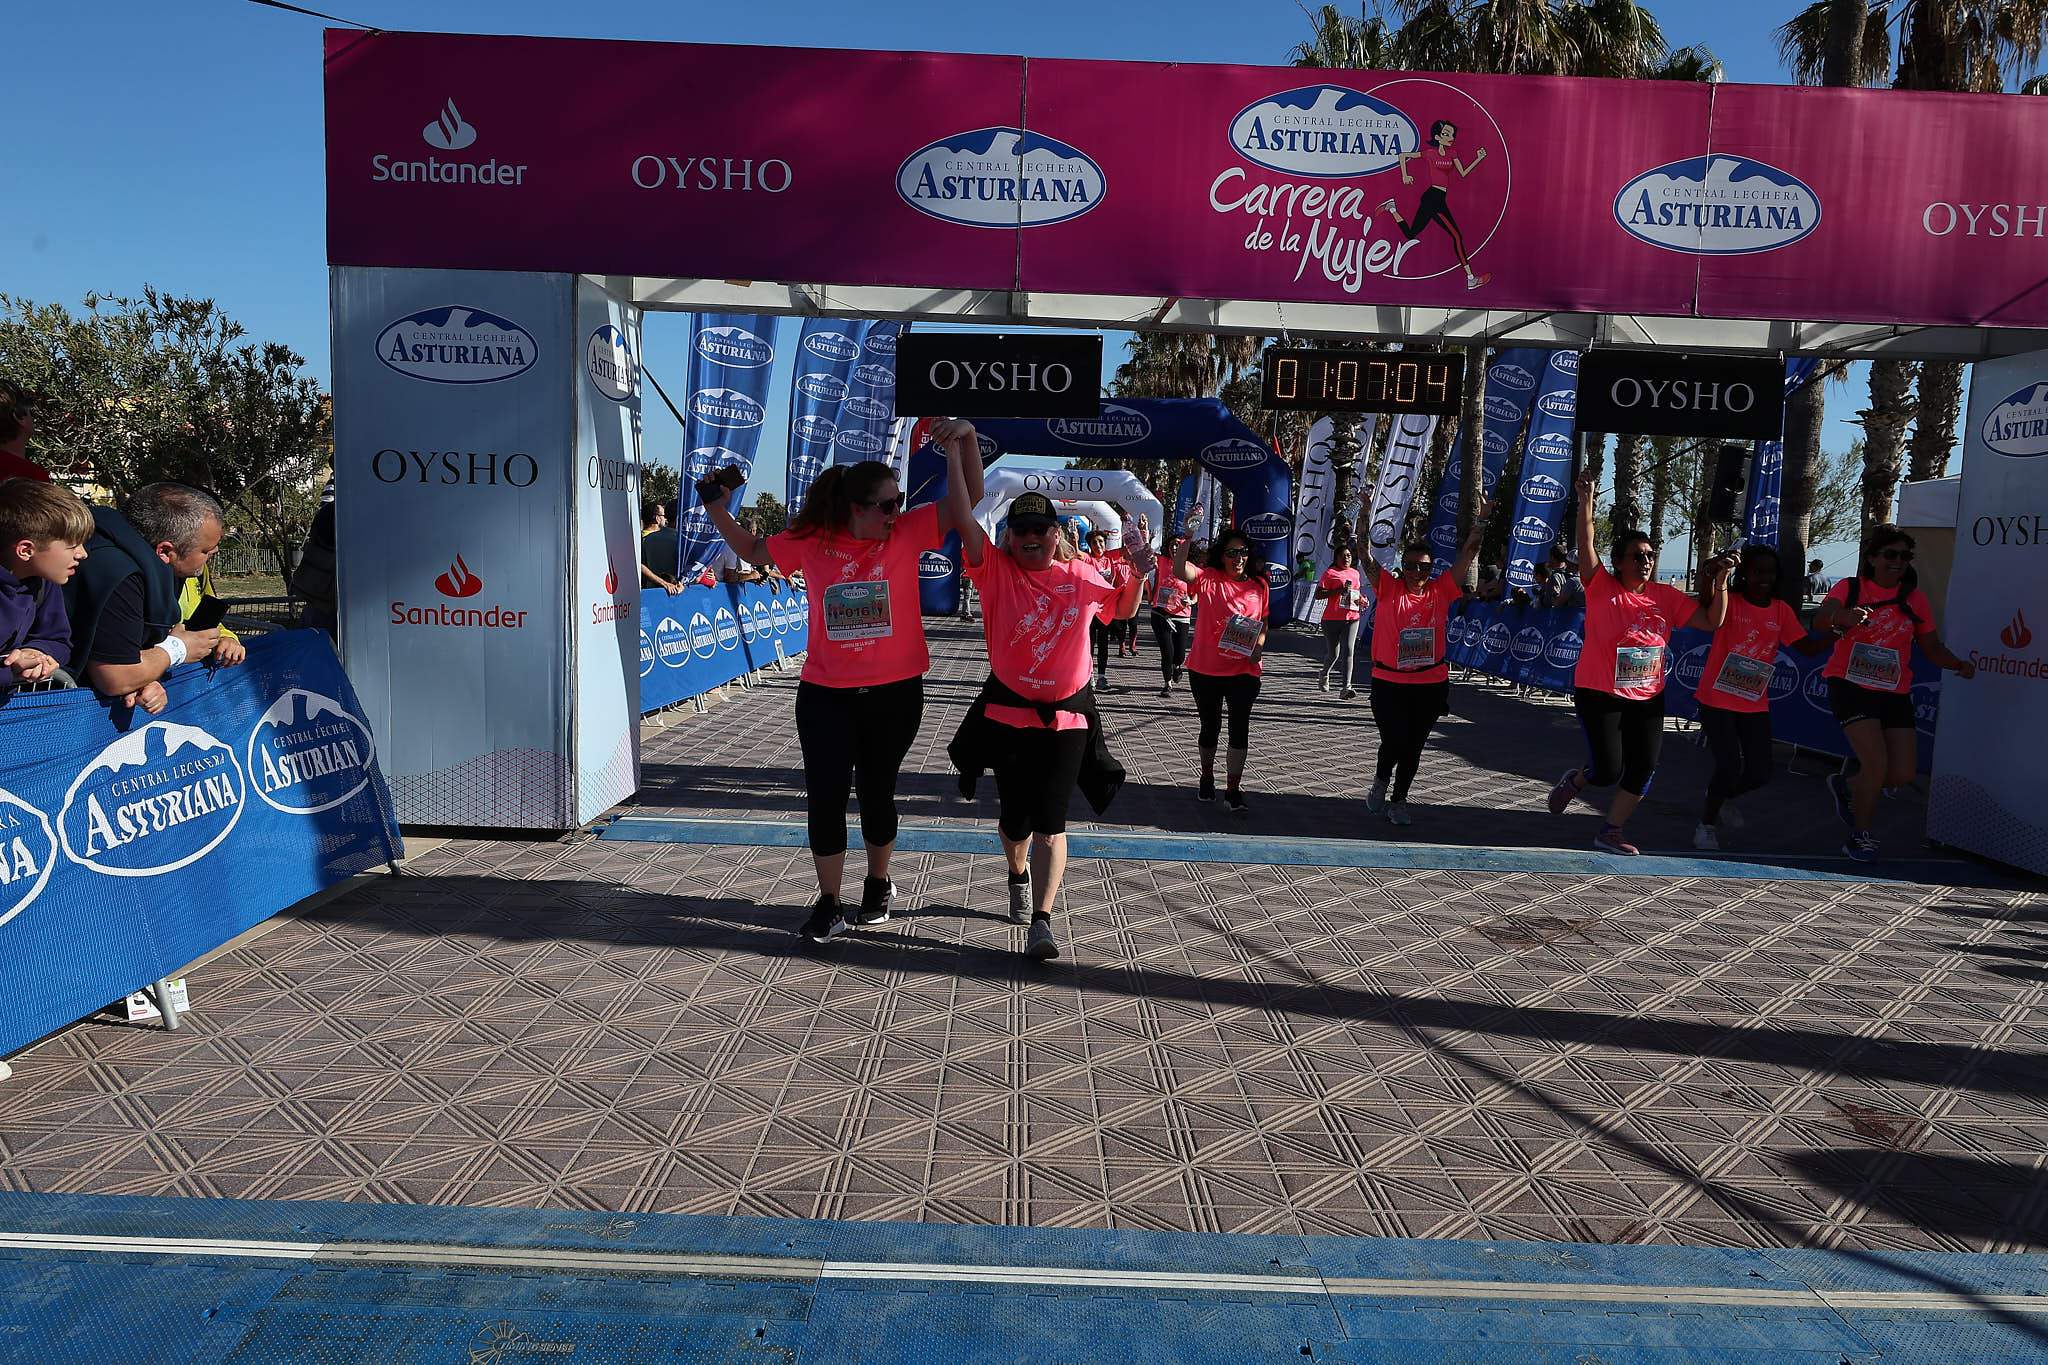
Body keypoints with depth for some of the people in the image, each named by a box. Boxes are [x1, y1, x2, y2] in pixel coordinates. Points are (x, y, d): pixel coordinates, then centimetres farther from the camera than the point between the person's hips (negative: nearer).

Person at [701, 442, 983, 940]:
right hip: (825, 694, 1)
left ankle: (878, 883, 38)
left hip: (895, 693, 0)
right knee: (825, 797, 1)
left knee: (877, 793, 14)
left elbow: (969, 497, -8)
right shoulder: (812, 542, -2)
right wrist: (716, 508, 6)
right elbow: (753, 551, 14)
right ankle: (829, 904, 17)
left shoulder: (908, 532, -5)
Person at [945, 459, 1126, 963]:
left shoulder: (1081, 575, 3)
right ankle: (1019, 874, 44)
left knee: (1050, 819, -6)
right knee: (1014, 816, 11)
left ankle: (1042, 921, -6)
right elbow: (962, 517, -19)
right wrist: (956, 450, -26)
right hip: (1008, 712, 0)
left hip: (1068, 717, 0)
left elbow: (1123, 607, 23)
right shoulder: (996, 570, -5)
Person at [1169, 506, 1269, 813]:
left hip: (1244, 670, 1)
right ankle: (1207, 778, 36)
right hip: (1206, 669, -1)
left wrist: (1258, 645, -6)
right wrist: (1188, 535, -36)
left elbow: (1263, 622, 13)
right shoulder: (1208, 578, -6)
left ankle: (1233, 789, 8)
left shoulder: (1259, 586, 2)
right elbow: (1179, 570, -25)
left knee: (1240, 727, -1)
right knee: (1210, 726, 14)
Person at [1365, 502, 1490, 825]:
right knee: (1393, 741, -8)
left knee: (1414, 745, 9)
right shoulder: (1389, 589, -4)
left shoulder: (1441, 591, 2)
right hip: (1389, 683, -2)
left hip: (1431, 684, 3)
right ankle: (1381, 780, 24)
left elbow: (1468, 553, 3)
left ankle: (1398, 799, 26)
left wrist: (1481, 520, -5)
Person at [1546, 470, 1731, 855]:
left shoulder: (1666, 596, 4)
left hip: (1648, 697, 5)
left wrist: (1720, 584, -7)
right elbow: (1587, 545, -20)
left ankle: (1611, 832, 17)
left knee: (1643, 770, 2)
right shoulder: (1602, 589, -9)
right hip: (1600, 695, -5)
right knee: (1608, 772, -7)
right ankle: (1573, 781, 28)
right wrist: (1586, 499, -29)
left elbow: (1711, 621, 6)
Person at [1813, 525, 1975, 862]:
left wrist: (1958, 664, -9)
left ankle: (1846, 786, 32)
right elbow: (1820, 619, -22)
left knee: (1903, 773, 1)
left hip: (1895, 694, 5)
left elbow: (1931, 647, 11)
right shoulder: (1850, 588, -4)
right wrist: (1842, 617, -46)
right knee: (1877, 764, -16)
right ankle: (1861, 836, 5)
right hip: (1852, 687, -5)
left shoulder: (1915, 600, 8)